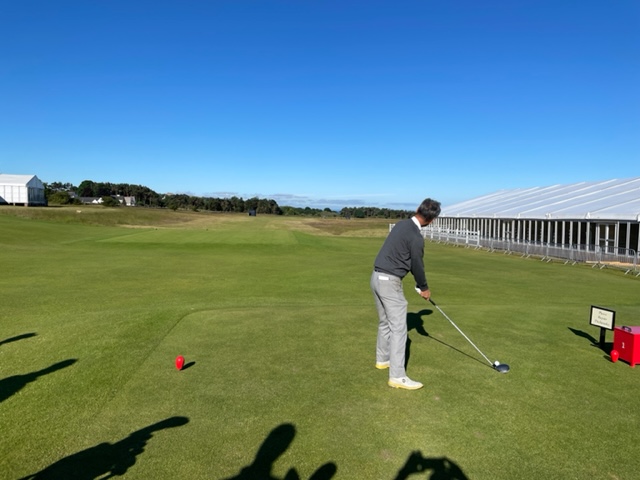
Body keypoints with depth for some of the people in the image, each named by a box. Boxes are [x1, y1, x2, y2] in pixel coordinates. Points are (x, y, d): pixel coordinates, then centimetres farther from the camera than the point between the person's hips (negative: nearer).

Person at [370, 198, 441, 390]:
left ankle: (383, 359, 37)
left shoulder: (402, 224, 11)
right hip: (390, 282, -9)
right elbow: (417, 265, -6)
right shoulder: (416, 237, -18)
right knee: (398, 328, -4)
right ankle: (397, 376, -1)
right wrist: (424, 288, 12)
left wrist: (419, 284, 22)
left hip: (377, 277, 9)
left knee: (385, 322, 22)